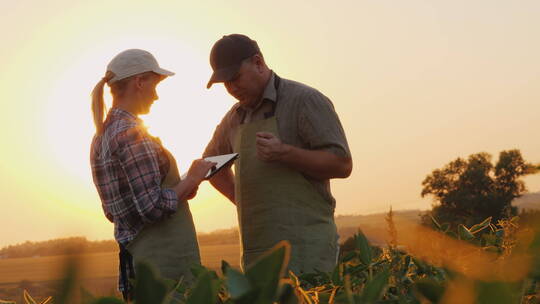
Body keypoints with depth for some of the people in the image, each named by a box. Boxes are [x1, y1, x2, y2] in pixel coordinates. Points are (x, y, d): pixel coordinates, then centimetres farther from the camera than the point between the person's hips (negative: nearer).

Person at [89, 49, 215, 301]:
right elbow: (153, 207, -21)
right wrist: (191, 180, -8)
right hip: (165, 263, -9)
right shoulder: (131, 133, -15)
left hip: (133, 257, 10)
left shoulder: (102, 137, 13)